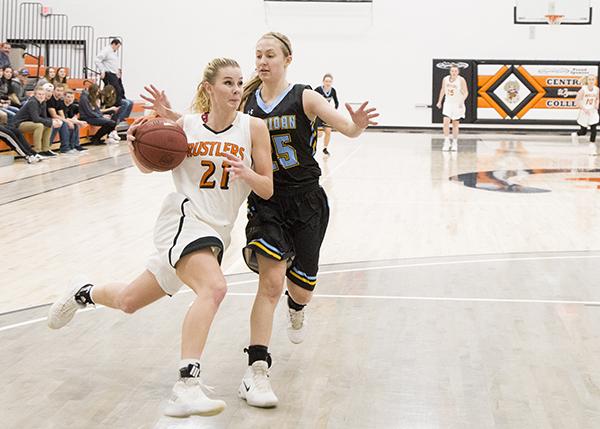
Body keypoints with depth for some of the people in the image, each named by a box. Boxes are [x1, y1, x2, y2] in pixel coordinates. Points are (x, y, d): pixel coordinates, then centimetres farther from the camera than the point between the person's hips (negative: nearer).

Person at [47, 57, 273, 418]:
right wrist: (136, 146, -11)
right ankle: (187, 387, -35)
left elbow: (268, 189, -3)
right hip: (184, 217, -3)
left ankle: (84, 293, 47)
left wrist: (248, 174, -24)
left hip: (215, 233, 4)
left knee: (130, 302, 15)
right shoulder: (186, 124, -4)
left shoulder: (253, 127, -3)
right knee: (214, 287, -33)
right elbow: (149, 166, 11)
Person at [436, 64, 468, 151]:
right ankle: (446, 142, -3)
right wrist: (439, 101, 13)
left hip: (458, 105, -2)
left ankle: (455, 143, 20)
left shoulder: (461, 80, -13)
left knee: (455, 125, 6)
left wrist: (462, 101, -25)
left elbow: (466, 92, -10)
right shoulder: (445, 79, -3)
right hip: (448, 103, 2)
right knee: (446, 123, -13)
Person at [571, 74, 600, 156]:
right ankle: (574, 135, 42)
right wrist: (584, 109, -21)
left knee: (593, 129, -9)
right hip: (584, 112, -3)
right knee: (583, 131, 6)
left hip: (593, 112, 3)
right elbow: (577, 101, -13)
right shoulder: (583, 89, -17)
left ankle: (592, 148, -3)